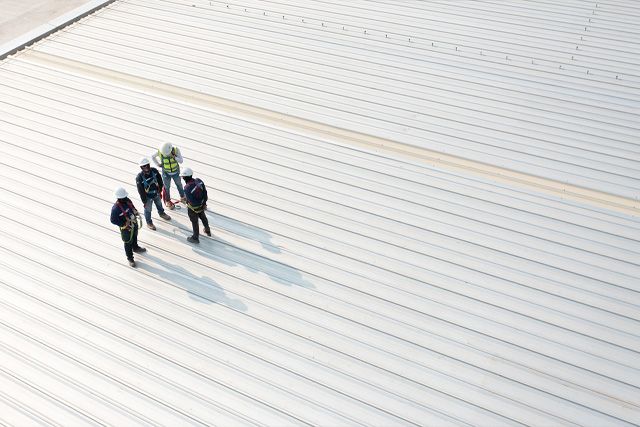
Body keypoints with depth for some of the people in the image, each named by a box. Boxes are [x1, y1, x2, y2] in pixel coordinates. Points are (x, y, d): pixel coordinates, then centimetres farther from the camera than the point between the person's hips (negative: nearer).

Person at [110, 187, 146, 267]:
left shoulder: (127, 200, -14)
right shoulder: (116, 208, -34)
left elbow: (132, 207, 7)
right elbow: (113, 220, -24)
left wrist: (135, 212, -13)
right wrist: (124, 224, -27)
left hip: (134, 224, 7)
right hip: (126, 228, -6)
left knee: (135, 237, 32)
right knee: (128, 243, 14)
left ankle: (135, 248, 62)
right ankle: (130, 259, 33)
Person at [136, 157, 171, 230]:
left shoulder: (154, 171, -21)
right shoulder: (139, 178, -33)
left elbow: (159, 180, -2)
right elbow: (141, 191, -24)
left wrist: (160, 189, 5)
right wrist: (144, 201, -16)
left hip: (156, 194, 5)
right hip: (148, 197, -5)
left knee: (159, 204, 32)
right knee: (148, 210, 18)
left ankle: (161, 213, 63)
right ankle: (149, 223, 43)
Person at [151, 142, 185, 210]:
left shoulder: (176, 150, -25)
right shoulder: (159, 152, -24)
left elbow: (181, 161, -26)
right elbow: (153, 156, -3)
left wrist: (173, 157, -41)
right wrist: (157, 164, -8)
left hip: (175, 172, 1)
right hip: (166, 173, -1)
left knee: (179, 185, 21)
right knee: (167, 187, 13)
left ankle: (182, 198, 45)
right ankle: (167, 201, 34)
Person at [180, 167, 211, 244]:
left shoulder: (187, 188, -36)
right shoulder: (199, 181, -18)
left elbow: (192, 202, -29)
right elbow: (205, 192, -8)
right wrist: (204, 203, 3)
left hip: (193, 208, -6)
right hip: (202, 205, 6)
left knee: (194, 222, 17)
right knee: (203, 217, 31)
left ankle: (195, 238, 40)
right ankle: (207, 231, 55)